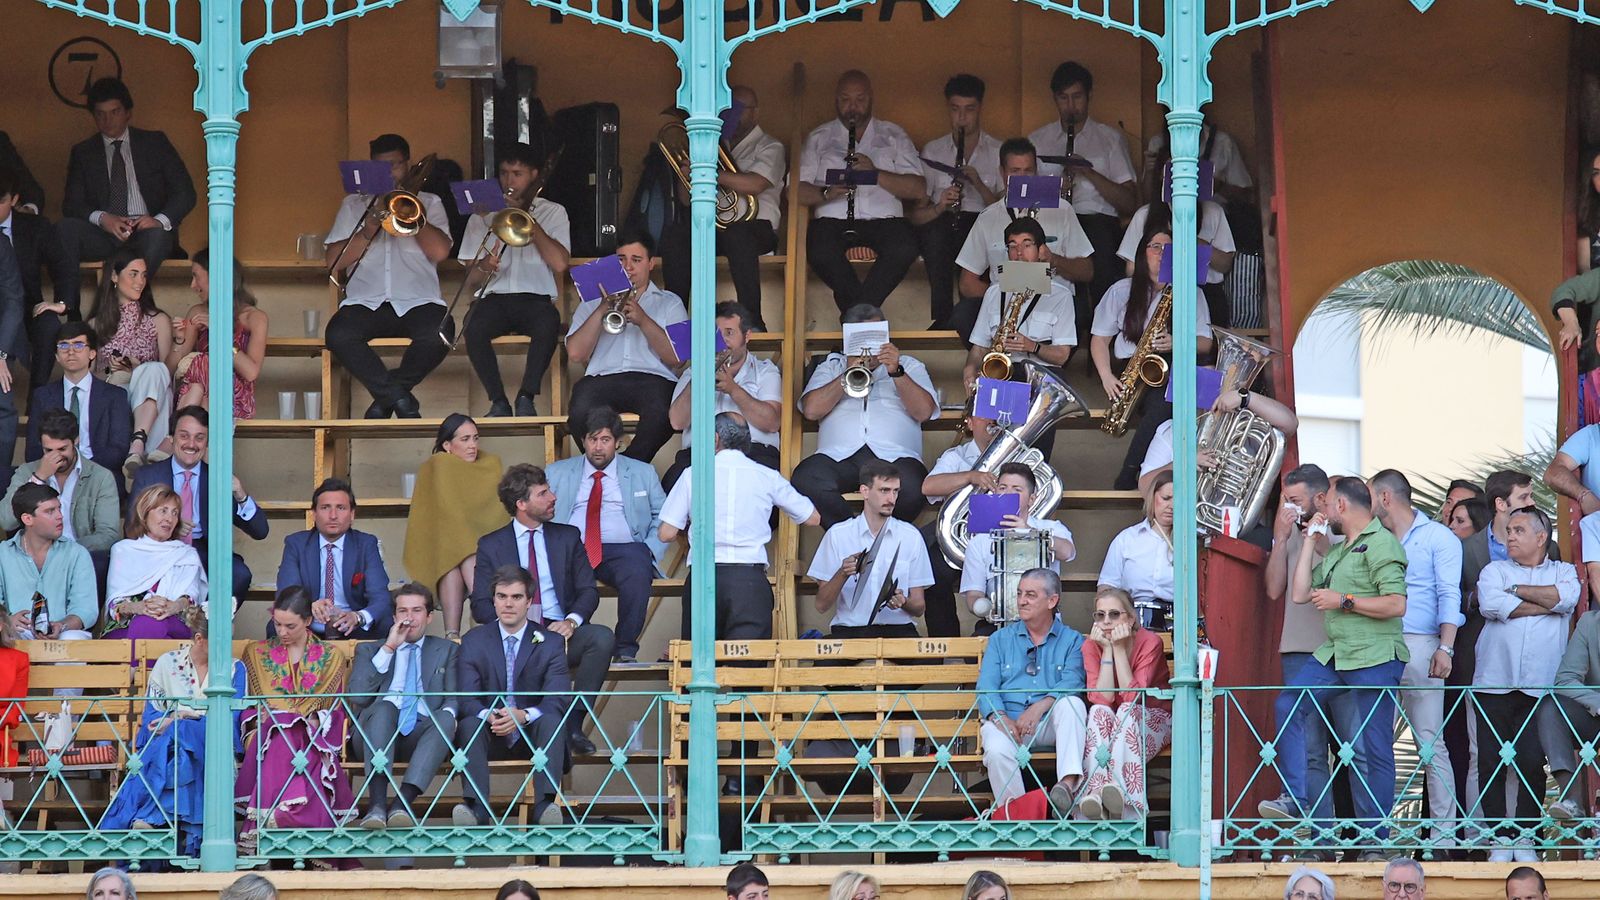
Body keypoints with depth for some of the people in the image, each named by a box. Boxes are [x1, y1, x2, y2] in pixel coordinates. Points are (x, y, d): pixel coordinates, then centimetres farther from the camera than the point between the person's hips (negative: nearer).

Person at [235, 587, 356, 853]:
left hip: (313, 735, 0)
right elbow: (246, 706, 14)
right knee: (281, 743, -40)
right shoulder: (257, 653, 20)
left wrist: (315, 721, -11)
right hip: (268, 734, 0)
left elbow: (335, 710, 10)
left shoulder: (330, 657, 18)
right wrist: (262, 719, -9)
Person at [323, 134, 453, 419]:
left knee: (439, 332, -35)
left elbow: (440, 251, 2)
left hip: (417, 302, -1)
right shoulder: (354, 204, 23)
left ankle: (385, 399, -14)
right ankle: (400, 398, -21)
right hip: (366, 303, 1)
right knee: (338, 335, -33)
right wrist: (368, 232, -4)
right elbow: (333, 260, 10)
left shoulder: (429, 203, 21)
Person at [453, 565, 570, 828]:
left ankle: (545, 805, -44)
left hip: (532, 733, -1)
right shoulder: (473, 642, 7)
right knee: (470, 724, -30)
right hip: (490, 735, 1)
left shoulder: (550, 642, 4)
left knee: (552, 720, -31)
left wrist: (524, 715, -31)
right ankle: (476, 805, -44)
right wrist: (488, 716, -30)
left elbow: (559, 699, -9)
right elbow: (466, 698, -5)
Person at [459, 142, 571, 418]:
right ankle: (498, 401, -25)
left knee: (548, 322, -38)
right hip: (494, 298, 1)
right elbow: (470, 283, 10)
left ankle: (526, 397, -30)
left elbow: (560, 264, -6)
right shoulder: (483, 215, 16)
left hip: (536, 297, -1)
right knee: (474, 327, -35)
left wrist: (527, 219, -4)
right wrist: (482, 268, -15)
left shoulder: (552, 212, 13)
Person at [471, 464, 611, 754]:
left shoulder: (568, 537, 16)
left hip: (561, 633, 2)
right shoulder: (491, 545, 10)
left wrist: (572, 621, -13)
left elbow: (588, 591, 9)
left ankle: (573, 723, -24)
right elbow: (480, 605, 4)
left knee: (603, 638, -31)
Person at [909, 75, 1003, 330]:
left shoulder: (998, 152, 11)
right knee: (936, 230, -36)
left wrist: (978, 183, -14)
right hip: (941, 228, 0)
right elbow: (917, 215, 7)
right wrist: (939, 206, -16)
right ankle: (943, 314, -35)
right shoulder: (933, 151, 13)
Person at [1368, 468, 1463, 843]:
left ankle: (1444, 831, -7)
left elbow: (1448, 597, -4)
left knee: (1430, 742, -7)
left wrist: (1445, 648, -13)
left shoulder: (1437, 537, 5)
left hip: (1418, 644, -5)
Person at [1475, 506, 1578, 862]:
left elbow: (1567, 597, -9)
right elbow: (1490, 604, -7)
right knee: (1491, 762, -3)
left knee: (1531, 762, -7)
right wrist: (1544, 605, -3)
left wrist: (1516, 591, -3)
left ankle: (1525, 838, 2)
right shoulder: (1494, 571, 14)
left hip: (1540, 686, -1)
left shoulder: (1563, 571, 15)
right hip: (1494, 683, 1)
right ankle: (1500, 839, 2)